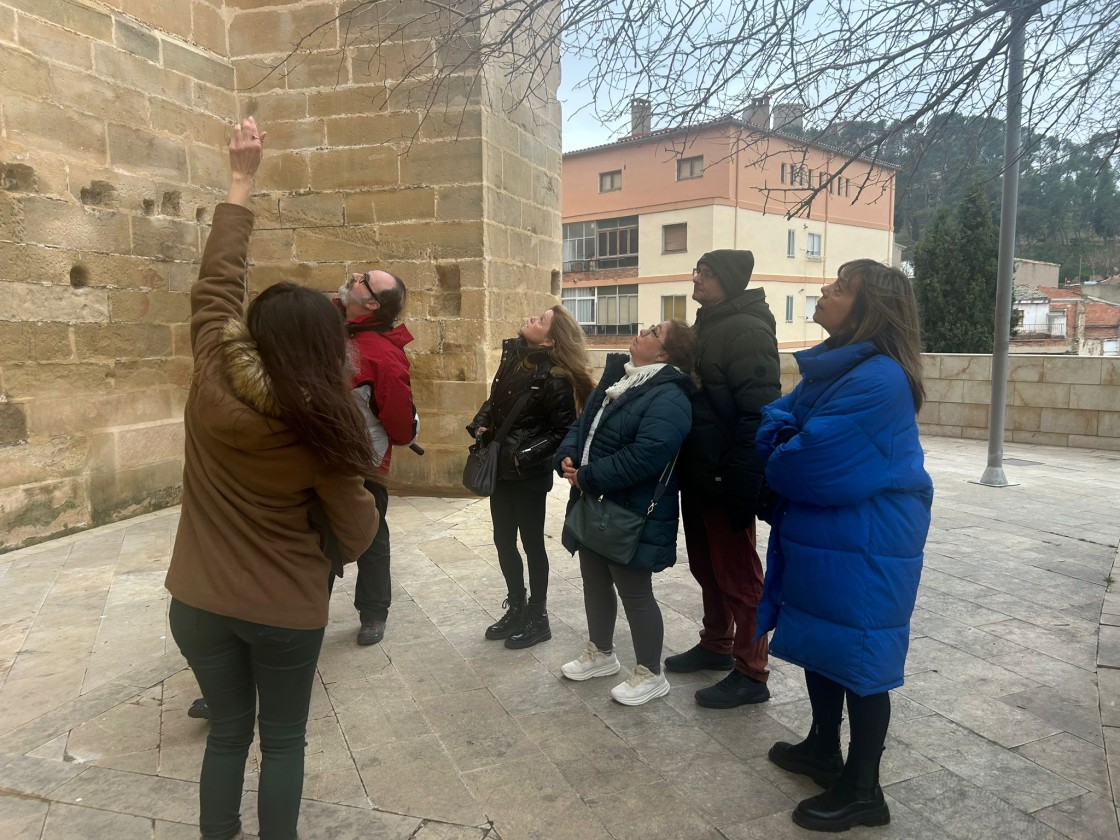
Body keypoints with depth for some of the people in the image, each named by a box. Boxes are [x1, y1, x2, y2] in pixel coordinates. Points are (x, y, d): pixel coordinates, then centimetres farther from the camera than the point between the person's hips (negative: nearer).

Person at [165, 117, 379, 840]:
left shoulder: (212, 387, -14)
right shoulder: (321, 430, -19)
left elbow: (217, 283, -3)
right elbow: (358, 532, -11)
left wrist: (242, 179, 4)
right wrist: (360, 488, 9)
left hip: (201, 602, 3)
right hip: (288, 611, -3)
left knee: (228, 731, 21)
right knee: (283, 741, 16)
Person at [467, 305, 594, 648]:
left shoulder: (554, 377, -19)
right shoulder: (512, 355, 2)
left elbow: (563, 431, -15)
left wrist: (526, 456, -20)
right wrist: (480, 425, -1)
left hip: (530, 473, -7)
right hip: (500, 467, 7)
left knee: (532, 543, 6)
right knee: (503, 541, 15)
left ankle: (537, 619, 23)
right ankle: (516, 609, 32)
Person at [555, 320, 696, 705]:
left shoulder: (668, 398, -21)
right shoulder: (616, 380, 11)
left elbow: (646, 455, -31)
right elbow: (582, 425, 14)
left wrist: (587, 477, -23)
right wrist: (567, 457, -8)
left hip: (631, 516, -9)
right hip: (594, 507, 10)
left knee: (634, 591, 3)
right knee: (595, 581, 21)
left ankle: (650, 674, 22)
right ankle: (600, 653, 41)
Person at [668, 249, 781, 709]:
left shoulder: (747, 331, -15)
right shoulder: (704, 328, 15)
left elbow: (758, 414, -23)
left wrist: (740, 483, -26)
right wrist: (687, 468, 16)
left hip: (725, 478, -9)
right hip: (697, 475, 9)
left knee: (737, 577, 1)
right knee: (706, 567, 20)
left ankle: (751, 674, 14)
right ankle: (716, 646, 36)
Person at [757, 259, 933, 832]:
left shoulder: (878, 380, -25)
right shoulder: (830, 367, 7)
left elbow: (809, 467, -25)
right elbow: (778, 421, 9)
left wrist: (777, 464, -4)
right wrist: (781, 432, -14)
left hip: (863, 551, -9)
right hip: (819, 536, 10)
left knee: (857, 656, 4)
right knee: (820, 644, 21)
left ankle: (862, 792, 23)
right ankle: (824, 750, 42)